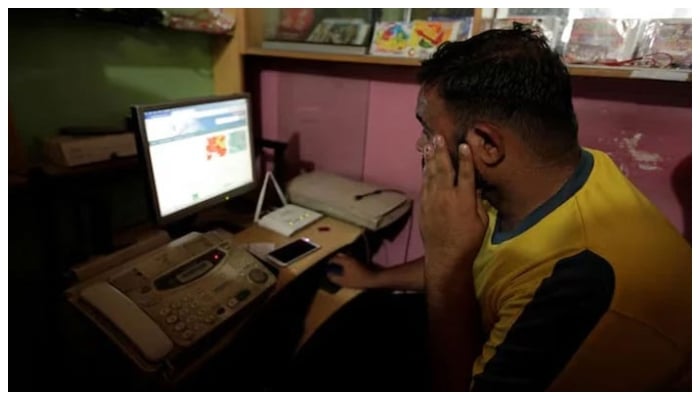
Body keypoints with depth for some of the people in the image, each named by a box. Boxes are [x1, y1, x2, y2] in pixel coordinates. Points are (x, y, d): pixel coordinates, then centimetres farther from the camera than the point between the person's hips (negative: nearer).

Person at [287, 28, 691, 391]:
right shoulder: (544, 176, -13)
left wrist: (445, 257, -32)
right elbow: (473, 267, 5)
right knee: (332, 343, 11)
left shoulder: (591, 280, -41)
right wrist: (376, 278, 15)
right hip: (479, 345, 6)